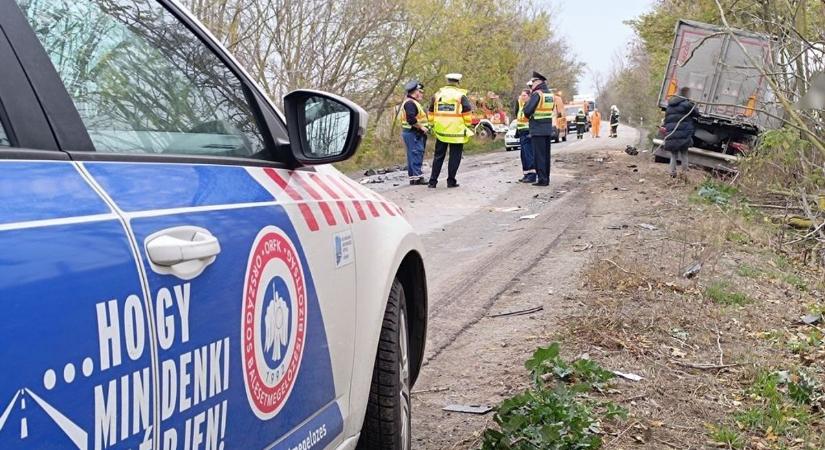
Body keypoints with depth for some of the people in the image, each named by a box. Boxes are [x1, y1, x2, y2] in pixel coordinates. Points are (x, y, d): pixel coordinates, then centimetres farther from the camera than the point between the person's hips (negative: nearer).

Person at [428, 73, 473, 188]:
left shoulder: (437, 94, 8)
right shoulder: (460, 95, -5)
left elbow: (431, 113, 13)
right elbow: (467, 113, -7)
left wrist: (433, 125, 23)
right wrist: (466, 126, 5)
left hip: (440, 131, 4)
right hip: (456, 131, -4)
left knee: (438, 157, 11)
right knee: (454, 157, 6)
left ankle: (432, 181, 9)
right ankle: (451, 181, 6)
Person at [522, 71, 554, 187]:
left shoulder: (537, 94, -14)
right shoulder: (550, 94, 10)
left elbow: (527, 111, -19)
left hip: (537, 129, -7)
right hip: (548, 129, 7)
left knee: (539, 155, -3)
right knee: (546, 154, 12)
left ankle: (542, 179, -4)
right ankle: (546, 178, 17)